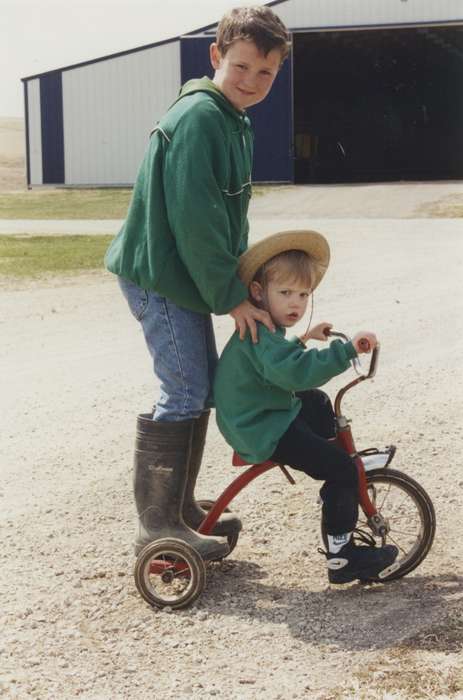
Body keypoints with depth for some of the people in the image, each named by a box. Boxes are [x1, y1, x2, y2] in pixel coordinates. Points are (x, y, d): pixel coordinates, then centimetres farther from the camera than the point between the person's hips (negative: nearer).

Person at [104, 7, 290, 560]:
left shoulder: (231, 121, 14)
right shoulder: (199, 117, -19)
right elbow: (193, 218, -25)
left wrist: (240, 282, 13)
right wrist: (231, 297, -20)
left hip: (183, 277, 10)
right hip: (159, 278, -10)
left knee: (201, 389, 15)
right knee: (183, 395, -9)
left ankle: (180, 509, 27)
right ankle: (157, 525, 0)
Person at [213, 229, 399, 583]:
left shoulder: (261, 330, 11)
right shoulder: (261, 339, -25)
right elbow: (298, 371, -42)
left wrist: (302, 340, 33)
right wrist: (347, 349, -42)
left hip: (261, 414, 11)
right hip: (264, 433, -11)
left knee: (318, 402, 33)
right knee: (343, 470, -14)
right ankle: (341, 556, -10)